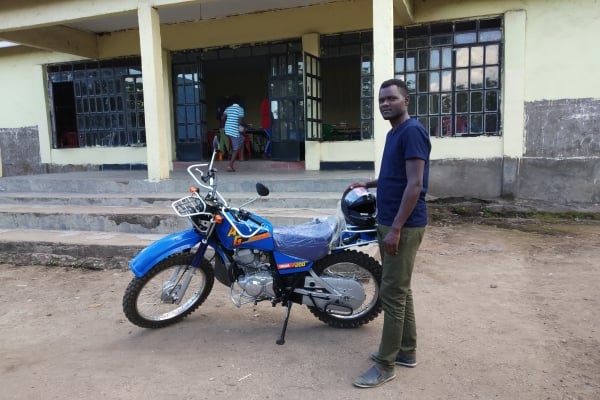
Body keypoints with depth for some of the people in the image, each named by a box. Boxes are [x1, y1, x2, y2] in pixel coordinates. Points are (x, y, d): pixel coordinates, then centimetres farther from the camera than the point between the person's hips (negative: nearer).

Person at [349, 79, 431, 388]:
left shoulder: (412, 131, -14)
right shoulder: (393, 133, 15)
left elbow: (415, 184, -21)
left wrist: (396, 229, -23)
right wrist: (368, 184, 15)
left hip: (403, 226, -10)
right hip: (388, 223, 10)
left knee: (391, 293, -4)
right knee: (400, 290, 15)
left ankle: (386, 365, 8)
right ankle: (407, 351, 28)